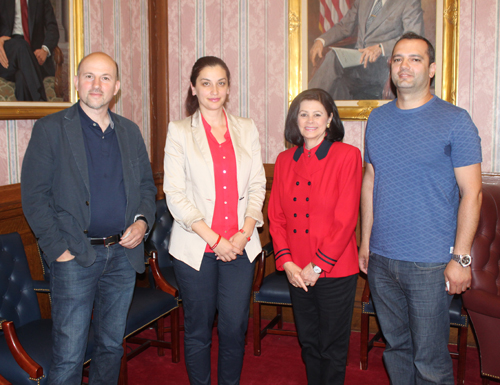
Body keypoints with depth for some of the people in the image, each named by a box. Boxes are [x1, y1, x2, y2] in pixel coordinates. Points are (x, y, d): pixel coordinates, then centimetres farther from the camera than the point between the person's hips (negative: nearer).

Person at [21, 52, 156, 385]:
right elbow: (34, 197, -7)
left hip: (123, 255, 5)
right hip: (75, 257, -4)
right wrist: (58, 249, -12)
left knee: (112, 347, 17)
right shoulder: (50, 129, -4)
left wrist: (143, 221, -2)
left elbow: (147, 185, 17)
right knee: (68, 356, 0)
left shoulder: (130, 131, 10)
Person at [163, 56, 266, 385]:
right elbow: (174, 194, -5)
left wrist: (244, 233, -7)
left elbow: (257, 185, 8)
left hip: (240, 246, 2)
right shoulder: (179, 131, 1)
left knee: (235, 327, 4)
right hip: (195, 247, -2)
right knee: (198, 329, 8)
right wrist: (214, 239, -11)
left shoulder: (246, 129, 10)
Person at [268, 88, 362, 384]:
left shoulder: (347, 155, -9)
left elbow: (346, 219, -13)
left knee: (332, 348, 10)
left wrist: (318, 265, -14)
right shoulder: (285, 160, 6)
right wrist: (286, 262, -6)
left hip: (335, 271, -4)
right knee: (309, 343, 19)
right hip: (297, 272, 4)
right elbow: (276, 217, 6)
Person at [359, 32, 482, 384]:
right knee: (396, 346, 17)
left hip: (430, 263, -5)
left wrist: (461, 258, -13)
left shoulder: (455, 121, -6)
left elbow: (472, 193, -8)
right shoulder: (378, 119, 9)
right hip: (381, 259, 5)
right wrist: (366, 241, 11)